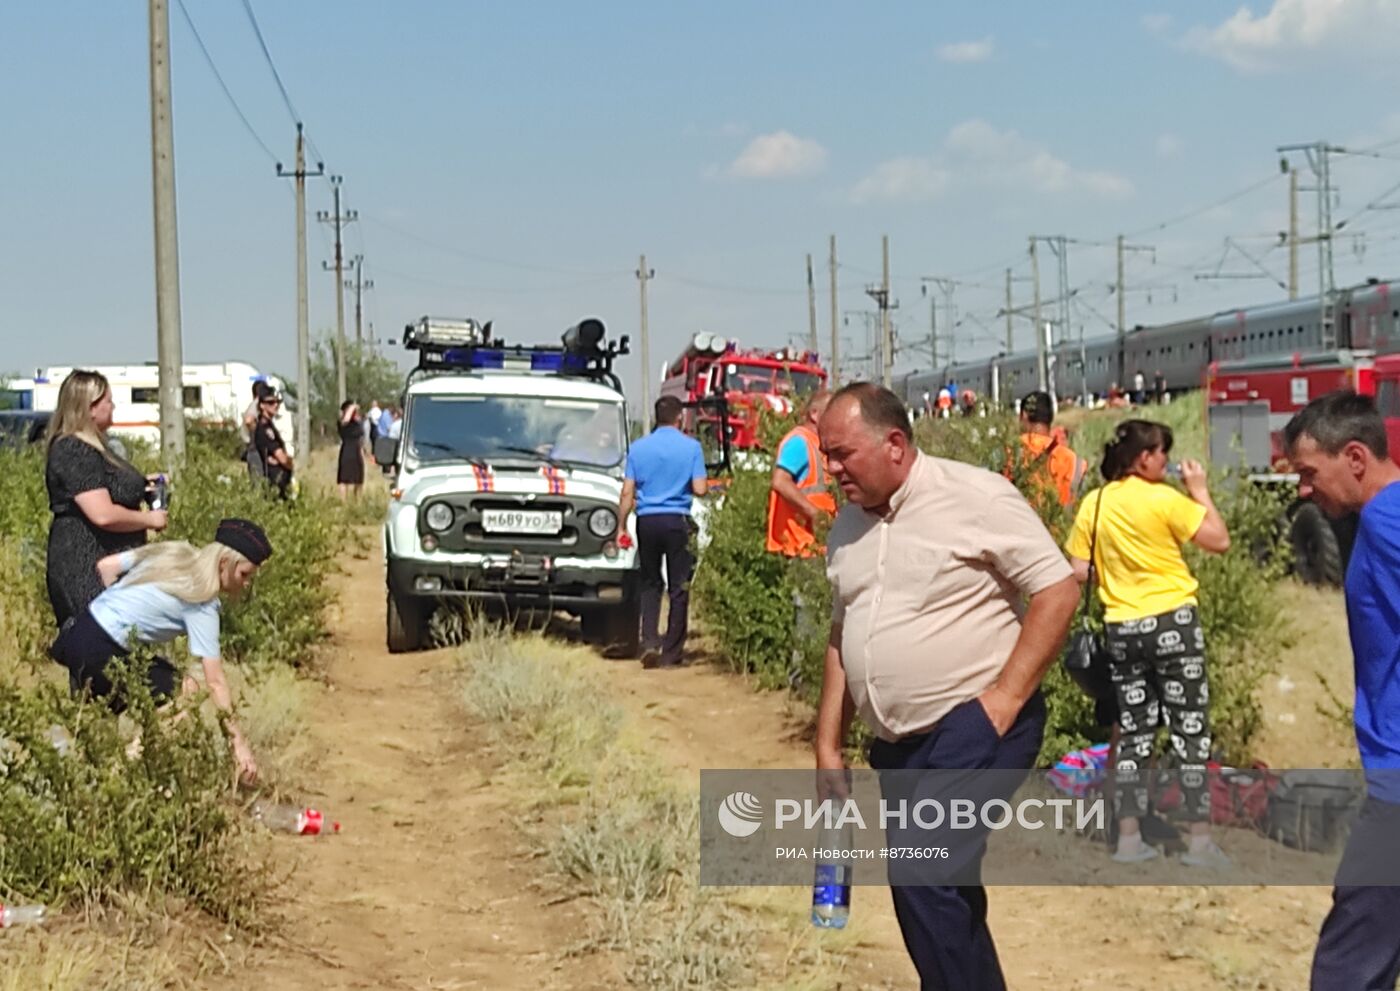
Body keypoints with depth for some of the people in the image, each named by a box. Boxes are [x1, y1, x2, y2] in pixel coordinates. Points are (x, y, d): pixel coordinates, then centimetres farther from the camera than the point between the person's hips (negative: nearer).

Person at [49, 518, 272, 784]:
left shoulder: (172, 553, 8)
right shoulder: (201, 605, -12)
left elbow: (106, 566, 11)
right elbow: (216, 682, -14)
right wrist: (239, 742, -12)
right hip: (100, 655, -9)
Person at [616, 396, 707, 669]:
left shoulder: (638, 448, 3)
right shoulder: (691, 447, -3)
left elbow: (627, 493, 1)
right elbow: (699, 489, -7)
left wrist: (621, 527, 7)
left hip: (647, 521, 2)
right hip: (677, 520, -2)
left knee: (650, 583, 14)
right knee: (678, 587, 5)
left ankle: (649, 641, -4)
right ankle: (671, 652, 6)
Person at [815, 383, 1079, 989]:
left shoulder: (974, 497, -12)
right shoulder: (849, 523, 10)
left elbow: (1058, 593, -12)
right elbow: (842, 637, 19)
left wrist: (1003, 700, -17)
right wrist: (828, 746, 16)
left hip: (974, 728, -8)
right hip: (898, 743, 8)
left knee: (926, 878, -21)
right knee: (939, 894, 13)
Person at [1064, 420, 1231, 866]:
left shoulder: (1093, 505, 3)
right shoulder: (1163, 499, -11)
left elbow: (1079, 572, 4)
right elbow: (1219, 540, -8)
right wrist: (1200, 491, 2)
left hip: (1122, 628, 5)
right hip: (1173, 621, -5)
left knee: (1133, 732, 12)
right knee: (1190, 730, 2)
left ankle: (1128, 838, 11)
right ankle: (1200, 841, 2)